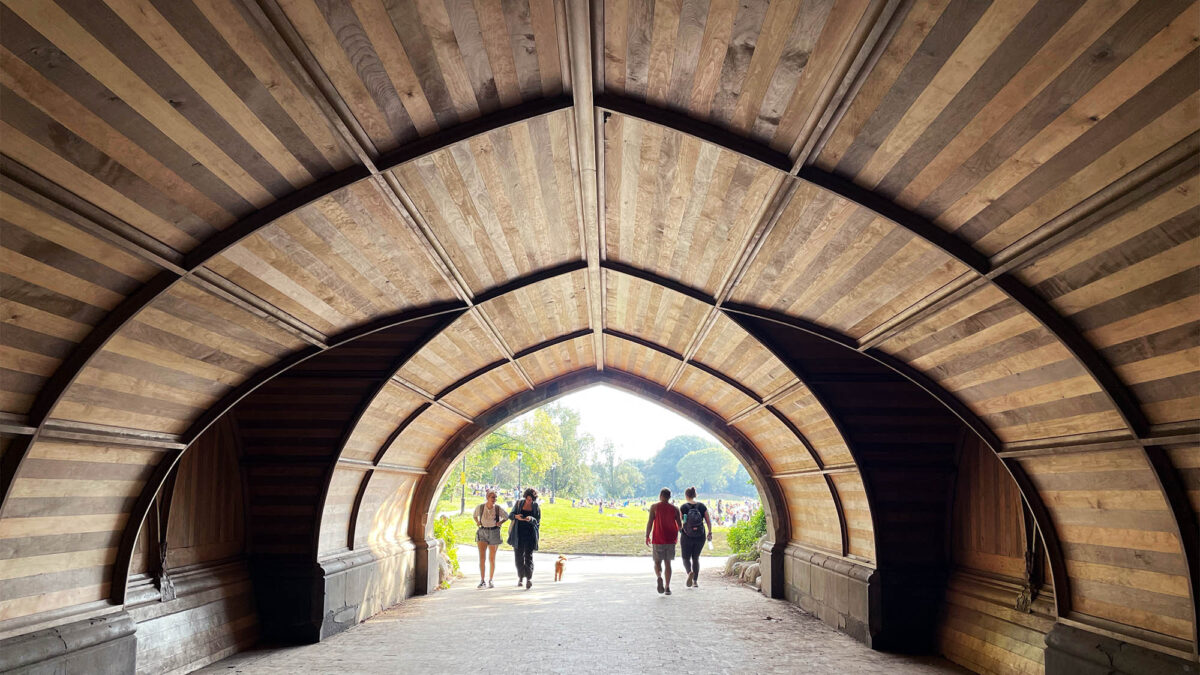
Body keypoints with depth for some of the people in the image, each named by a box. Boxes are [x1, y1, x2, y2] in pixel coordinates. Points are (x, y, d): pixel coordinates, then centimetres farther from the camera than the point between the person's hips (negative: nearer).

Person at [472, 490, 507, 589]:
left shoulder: (498, 508, -7)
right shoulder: (480, 507, -5)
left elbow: (506, 517, 11)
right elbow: (475, 515, 17)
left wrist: (500, 522, -5)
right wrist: (477, 522, 1)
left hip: (494, 532, 0)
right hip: (482, 532, 0)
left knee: (492, 558, 5)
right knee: (482, 556, -12)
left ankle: (490, 580, 17)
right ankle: (482, 580, -10)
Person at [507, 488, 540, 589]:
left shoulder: (536, 507, 1)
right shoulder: (519, 503, 3)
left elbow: (538, 521, -1)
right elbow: (510, 515, 5)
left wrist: (531, 519, -23)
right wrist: (516, 516, -18)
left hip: (530, 534, -2)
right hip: (518, 534, 2)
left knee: (528, 556, -9)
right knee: (518, 555, 5)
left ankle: (529, 578, -12)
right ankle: (520, 577, 20)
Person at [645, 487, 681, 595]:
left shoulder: (654, 507, -5)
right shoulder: (674, 508, 2)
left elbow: (650, 522, -10)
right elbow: (680, 525, 3)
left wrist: (647, 536, -2)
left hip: (658, 539, -2)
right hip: (671, 539, 2)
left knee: (657, 562, 8)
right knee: (668, 563, 11)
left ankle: (659, 577, -22)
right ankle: (667, 587, 8)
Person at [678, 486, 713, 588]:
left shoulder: (683, 507, -7)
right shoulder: (702, 506, -1)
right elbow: (708, 521, -1)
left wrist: (678, 532, 6)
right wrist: (710, 533, 8)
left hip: (687, 537, -3)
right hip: (700, 537, 3)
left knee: (686, 558, 11)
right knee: (696, 558, 17)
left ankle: (690, 572, -19)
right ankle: (695, 581, 14)